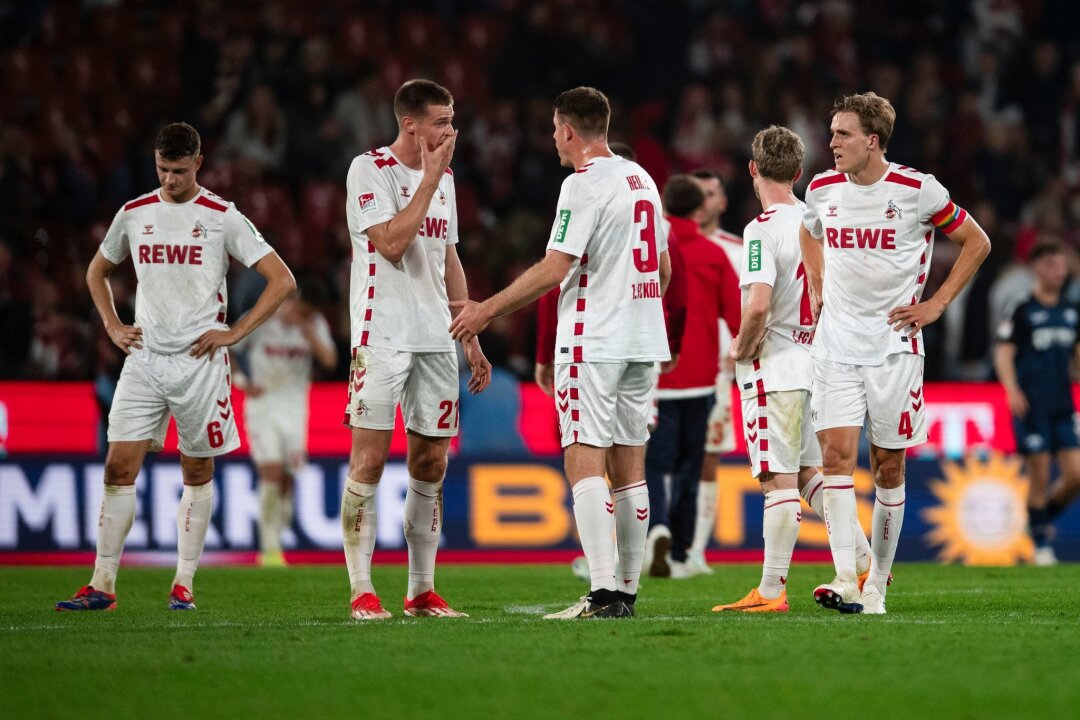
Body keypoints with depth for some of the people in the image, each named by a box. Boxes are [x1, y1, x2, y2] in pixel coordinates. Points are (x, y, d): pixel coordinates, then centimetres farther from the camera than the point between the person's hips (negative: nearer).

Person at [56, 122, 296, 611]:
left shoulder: (222, 218, -2)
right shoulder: (133, 214, 8)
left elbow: (282, 281, -2)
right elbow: (97, 271, 26)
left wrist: (234, 333, -7)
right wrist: (112, 327, 12)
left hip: (200, 360, -3)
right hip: (143, 358, 3)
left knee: (197, 471, 4)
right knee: (119, 466, -6)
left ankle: (184, 583, 11)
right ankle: (102, 585, -5)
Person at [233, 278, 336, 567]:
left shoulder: (315, 324, -1)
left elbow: (329, 360, -15)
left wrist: (306, 328, -22)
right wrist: (242, 382, -11)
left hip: (295, 409, 3)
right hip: (262, 405, -3)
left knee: (287, 479, 2)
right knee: (271, 473, -16)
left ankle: (274, 542, 16)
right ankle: (269, 549, -15)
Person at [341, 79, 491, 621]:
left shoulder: (443, 178, 15)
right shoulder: (369, 170, -6)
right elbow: (392, 243, -17)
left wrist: (472, 339, 19)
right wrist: (430, 179, -13)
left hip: (437, 341, 7)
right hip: (383, 337, -7)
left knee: (431, 463, 6)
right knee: (369, 459, -7)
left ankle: (422, 591, 11)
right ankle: (362, 592, -6)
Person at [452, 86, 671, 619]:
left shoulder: (583, 184, -12)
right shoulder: (642, 179, 14)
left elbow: (554, 270, -16)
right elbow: (663, 269, 21)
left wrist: (487, 311, -8)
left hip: (593, 341, -9)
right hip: (643, 343, 9)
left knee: (584, 461, -11)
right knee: (629, 464, 11)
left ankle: (604, 593, -20)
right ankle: (628, 590, 13)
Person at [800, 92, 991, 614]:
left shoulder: (918, 191, -7)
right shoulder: (822, 189, 4)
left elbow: (977, 243, 5)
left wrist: (937, 304, -1)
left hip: (894, 346, -2)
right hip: (835, 346, 2)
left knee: (888, 466, 4)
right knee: (836, 453, -13)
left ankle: (878, 583, 15)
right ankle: (845, 580, -20)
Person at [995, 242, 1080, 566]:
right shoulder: (1023, 312, -4)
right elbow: (1003, 354, -9)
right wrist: (1013, 390, -23)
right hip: (1031, 406, -5)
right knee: (1040, 476, -4)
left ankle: (1045, 517, 23)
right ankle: (1041, 543, 6)